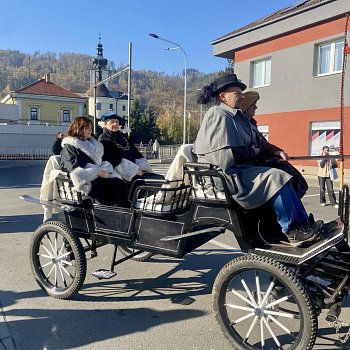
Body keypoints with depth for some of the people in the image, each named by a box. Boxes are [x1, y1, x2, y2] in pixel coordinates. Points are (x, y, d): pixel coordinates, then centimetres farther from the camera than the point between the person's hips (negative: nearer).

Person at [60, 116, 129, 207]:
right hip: (86, 178, -6)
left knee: (120, 184, -24)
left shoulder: (92, 143, 31)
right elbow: (75, 164, -8)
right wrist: (98, 171, -17)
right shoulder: (69, 145, 9)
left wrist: (103, 170, -1)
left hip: (100, 173, 6)